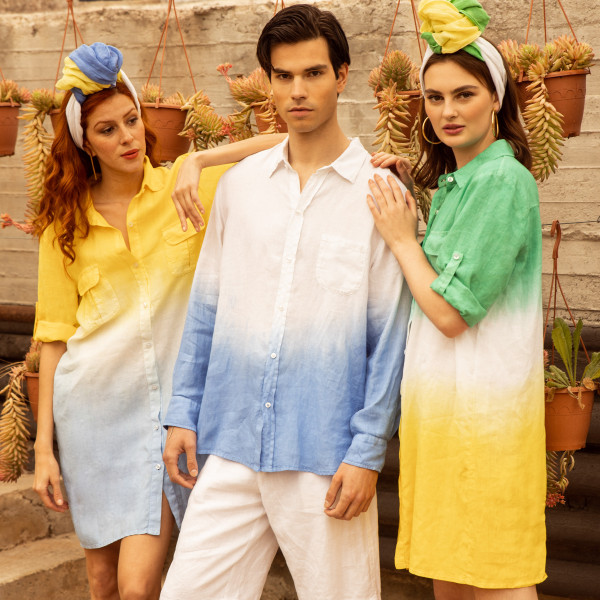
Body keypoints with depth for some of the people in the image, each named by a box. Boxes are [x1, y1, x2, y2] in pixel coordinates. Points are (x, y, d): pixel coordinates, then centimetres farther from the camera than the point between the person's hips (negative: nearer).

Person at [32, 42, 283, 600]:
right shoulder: (65, 223, 5)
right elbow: (54, 335, 5)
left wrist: (199, 160, -18)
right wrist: (44, 446, 3)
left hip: (166, 403, -2)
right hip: (91, 404, 2)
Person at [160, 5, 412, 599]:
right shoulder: (239, 183, 9)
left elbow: (390, 336, -5)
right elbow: (206, 307, 14)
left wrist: (368, 451, -9)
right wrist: (183, 413, 10)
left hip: (325, 455, -3)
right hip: (231, 446, 4)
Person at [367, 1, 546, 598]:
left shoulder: (503, 181, -14)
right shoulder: (451, 184, 14)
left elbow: (452, 312, -18)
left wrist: (401, 236, -7)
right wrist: (395, 201, 8)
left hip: (482, 406, -9)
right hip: (439, 400, 9)